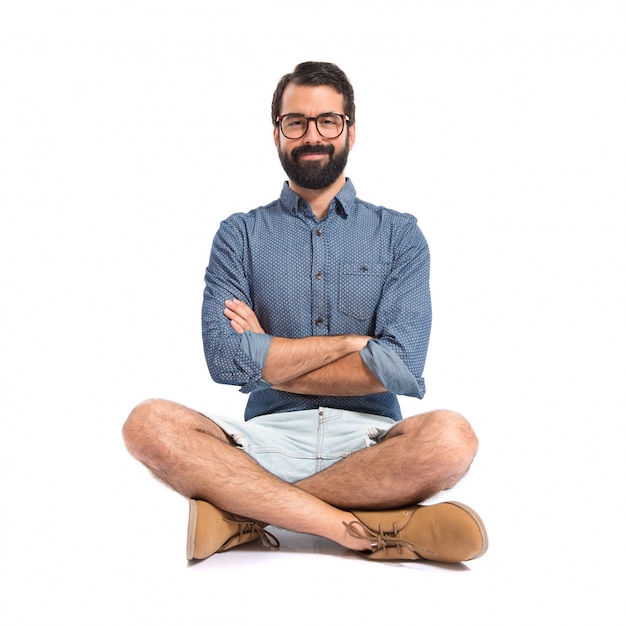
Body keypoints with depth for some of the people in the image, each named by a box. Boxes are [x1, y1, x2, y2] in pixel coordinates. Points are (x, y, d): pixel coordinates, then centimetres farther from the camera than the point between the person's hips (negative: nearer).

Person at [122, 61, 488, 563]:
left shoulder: (398, 235, 8)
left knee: (450, 438, -32)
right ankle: (362, 529, -26)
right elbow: (224, 358, -6)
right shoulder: (240, 235, 10)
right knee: (150, 424, -27)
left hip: (367, 438, 0)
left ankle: (244, 515, -20)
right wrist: (351, 341, -6)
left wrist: (268, 360, -4)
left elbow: (401, 367, -7)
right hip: (269, 435, 0)